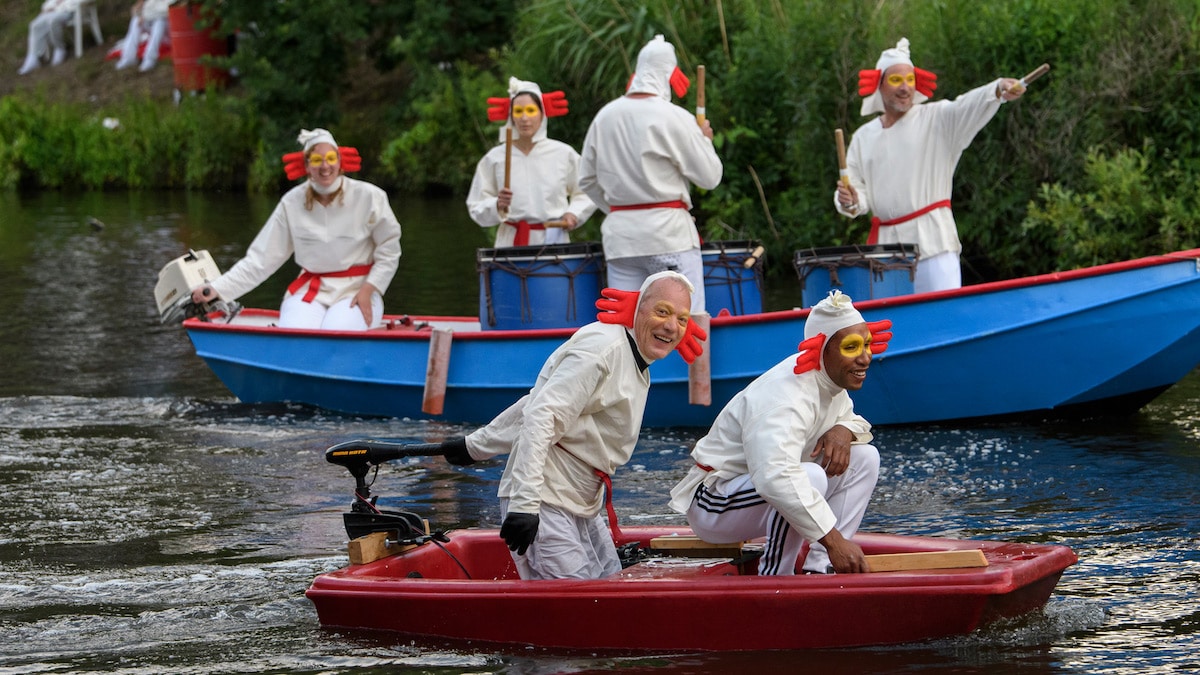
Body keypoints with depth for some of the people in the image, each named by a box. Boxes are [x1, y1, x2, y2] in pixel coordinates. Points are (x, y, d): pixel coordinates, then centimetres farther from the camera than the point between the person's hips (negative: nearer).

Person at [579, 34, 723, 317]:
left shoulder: (605, 116, 8)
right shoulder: (675, 118, -8)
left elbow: (587, 179, 14)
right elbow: (709, 177, -4)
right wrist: (704, 139, 13)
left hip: (618, 234, 5)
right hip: (668, 232, -5)